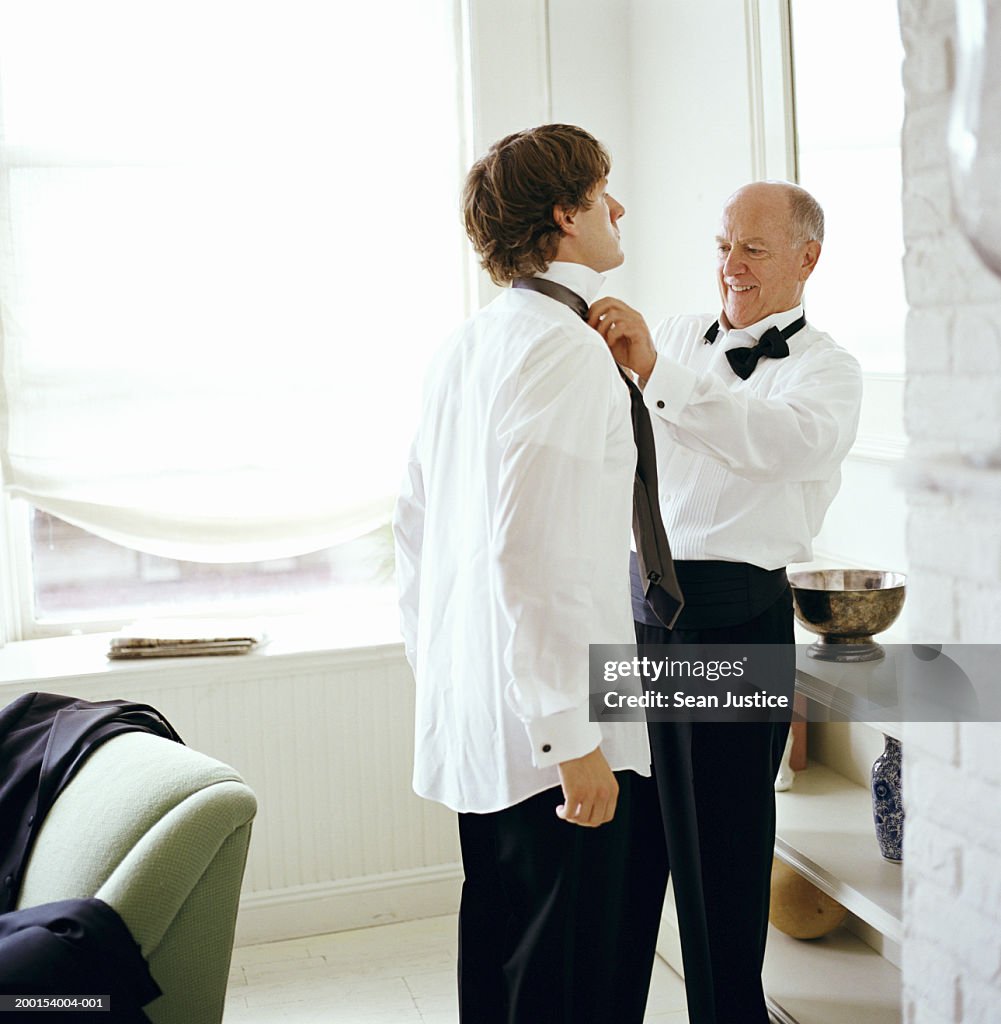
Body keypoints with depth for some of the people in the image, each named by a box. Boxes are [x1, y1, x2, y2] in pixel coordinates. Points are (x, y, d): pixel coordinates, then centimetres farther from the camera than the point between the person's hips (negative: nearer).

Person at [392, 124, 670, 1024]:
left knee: (497, 951, 21)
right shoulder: (568, 348, -16)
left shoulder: (466, 346, 12)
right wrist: (572, 740, -21)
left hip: (469, 722, 9)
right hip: (547, 723, -9)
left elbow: (414, 525, 17)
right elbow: (532, 553, -24)